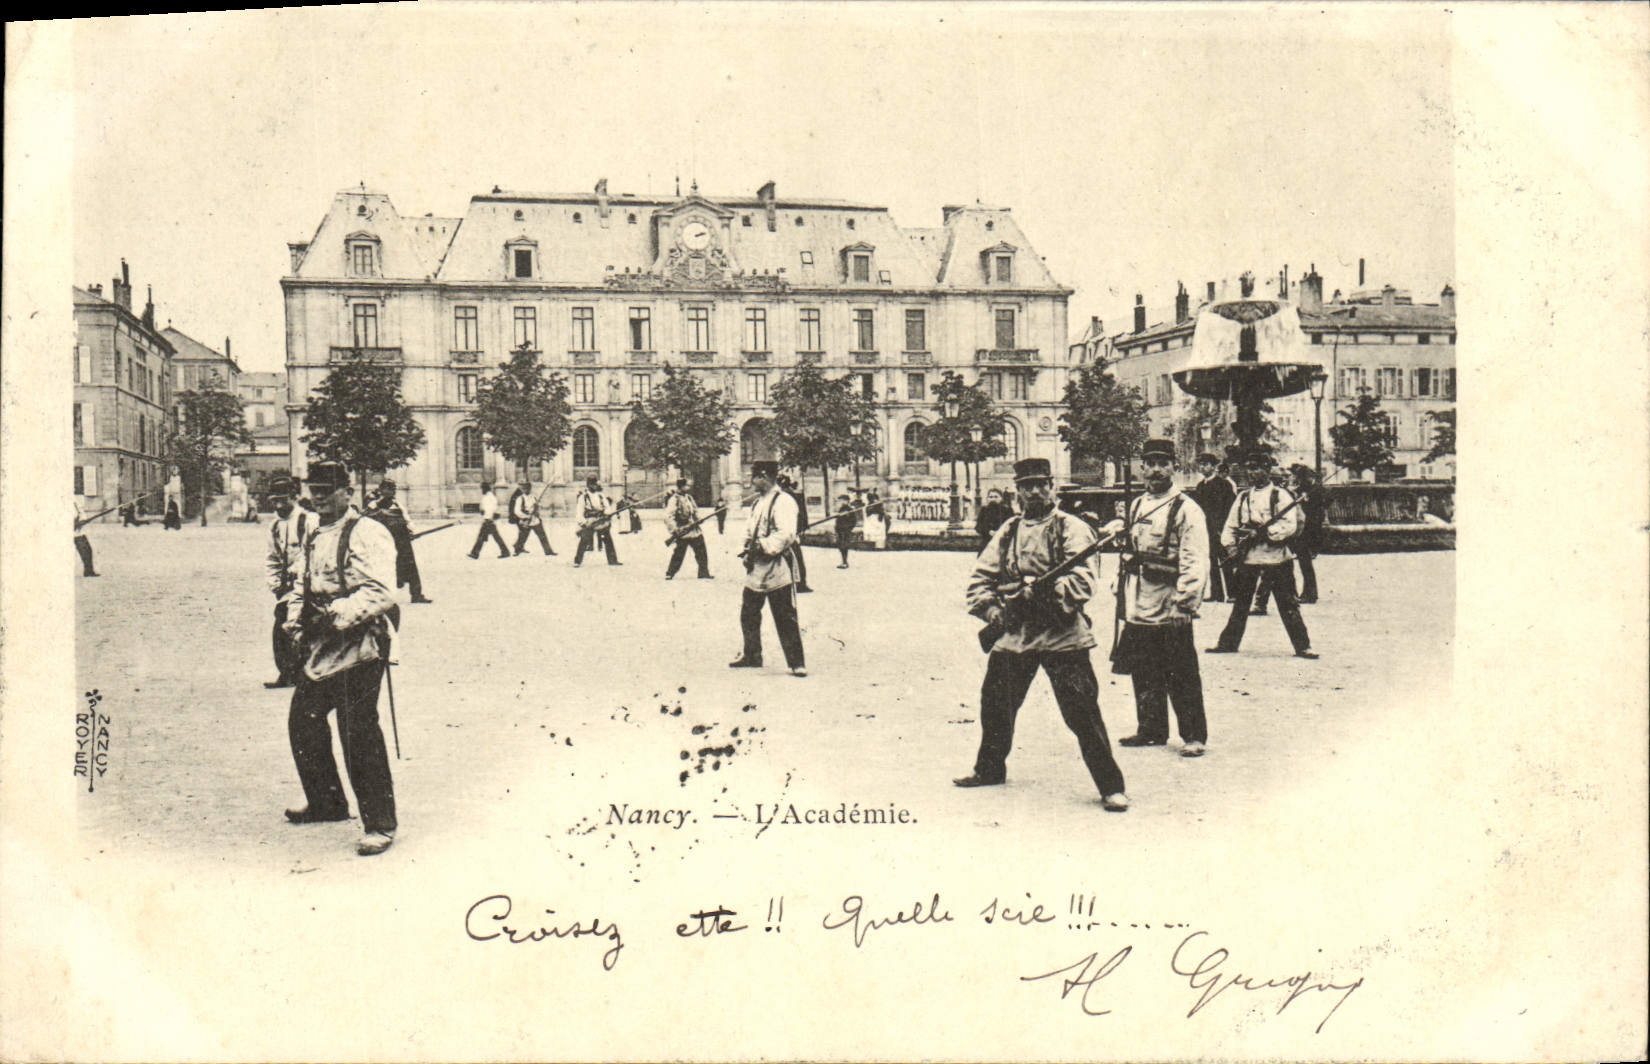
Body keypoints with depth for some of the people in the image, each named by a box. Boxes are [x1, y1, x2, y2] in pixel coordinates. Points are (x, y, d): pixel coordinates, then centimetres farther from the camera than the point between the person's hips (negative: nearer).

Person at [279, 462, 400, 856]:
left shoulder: (368, 534, -10)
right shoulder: (313, 537, 18)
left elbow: (378, 592, -19)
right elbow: (300, 583, 24)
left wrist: (337, 615, -25)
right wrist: (296, 620, 8)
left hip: (358, 645, -9)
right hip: (320, 646, 9)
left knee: (358, 731, -11)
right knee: (303, 720, 16)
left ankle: (379, 824, -3)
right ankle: (326, 801, 35)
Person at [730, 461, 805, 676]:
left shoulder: (783, 502, -13)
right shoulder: (758, 502, 15)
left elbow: (786, 535, -23)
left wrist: (763, 547, -21)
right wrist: (748, 548, 5)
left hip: (777, 569, -9)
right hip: (756, 569, 9)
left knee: (785, 618, -5)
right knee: (748, 614, 16)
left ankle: (797, 662, 0)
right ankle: (751, 655, 30)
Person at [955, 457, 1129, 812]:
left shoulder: (1072, 529, -4)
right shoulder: (1009, 530, 14)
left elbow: (1083, 581, -15)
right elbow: (981, 575, 15)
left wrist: (1042, 589, -27)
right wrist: (989, 606, -3)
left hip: (1062, 634, -6)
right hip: (1014, 633, 6)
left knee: (1082, 713, -10)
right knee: (995, 703, 16)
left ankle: (1111, 787, -4)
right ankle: (989, 769, 37)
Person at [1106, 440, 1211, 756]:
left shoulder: (1186, 509, -8)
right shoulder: (1137, 506, 15)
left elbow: (1196, 562, -14)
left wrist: (1185, 602, -20)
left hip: (1169, 610, -7)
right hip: (1138, 608, 7)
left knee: (1181, 678, -1)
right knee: (1144, 674, 15)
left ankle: (1193, 736, 8)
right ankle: (1151, 730, 27)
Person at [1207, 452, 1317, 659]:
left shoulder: (1280, 495, -1)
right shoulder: (1243, 496, 14)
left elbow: (1289, 525, -12)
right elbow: (1230, 526, 14)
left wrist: (1264, 532, -20)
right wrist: (1231, 546, -2)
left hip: (1275, 558, -4)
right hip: (1247, 558, 4)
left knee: (1288, 606, -3)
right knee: (1240, 603, 11)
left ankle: (1303, 646, 0)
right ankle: (1228, 643, 18)